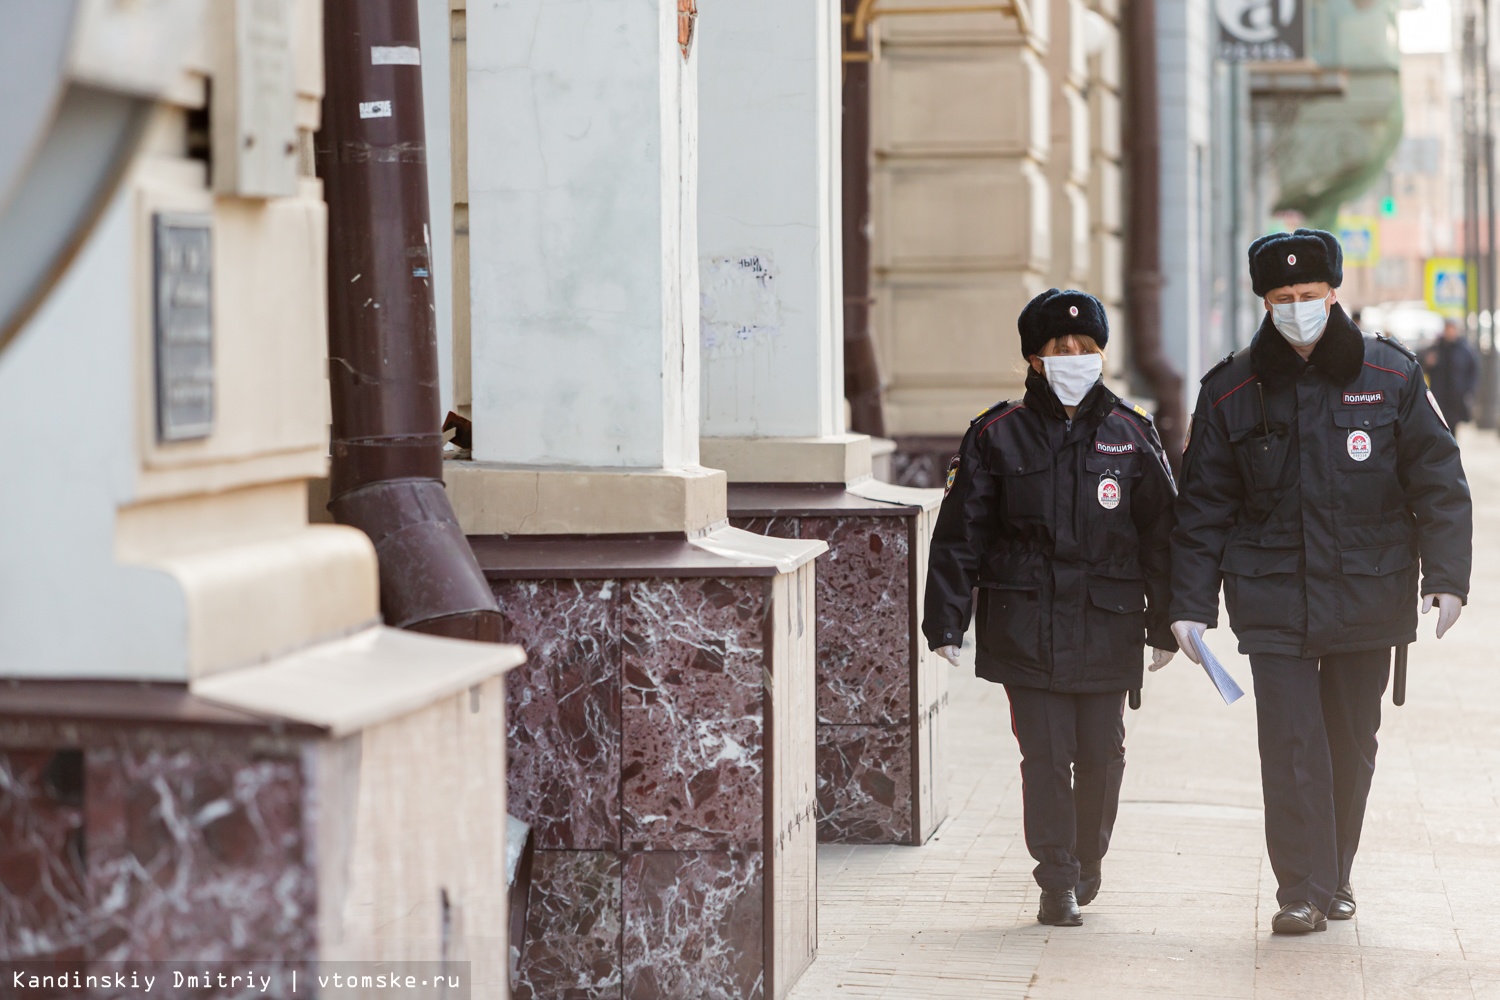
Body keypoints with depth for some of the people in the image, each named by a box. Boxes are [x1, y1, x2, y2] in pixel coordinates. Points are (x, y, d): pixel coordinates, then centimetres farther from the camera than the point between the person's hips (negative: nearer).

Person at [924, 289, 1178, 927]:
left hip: (1107, 627, 1)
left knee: (1100, 754, 7)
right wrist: (945, 624, -2)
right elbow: (960, 534, 3)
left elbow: (1160, 534, 10)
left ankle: (1088, 862, 29)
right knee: (1044, 754, -3)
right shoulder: (998, 435, 2)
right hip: (1025, 627, -1)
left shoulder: (1131, 435, 6)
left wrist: (1165, 626, 8)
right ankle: (1057, 882, 7)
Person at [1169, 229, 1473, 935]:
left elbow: (1438, 483, 3)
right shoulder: (1231, 391, 2)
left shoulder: (1391, 377, 1)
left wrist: (1445, 576, -7)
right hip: (1274, 603, -1)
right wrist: (1190, 603, -1)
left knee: (1352, 744, 11)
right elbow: (1203, 506, 5)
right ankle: (1302, 893, -2)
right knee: (1291, 746, -9)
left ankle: (1336, 877, 28)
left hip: (1366, 598, 1)